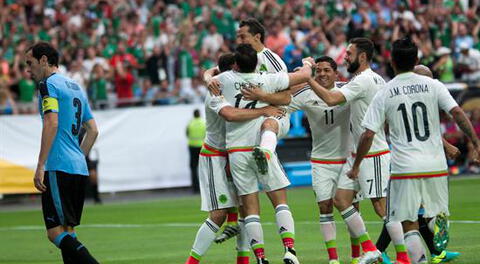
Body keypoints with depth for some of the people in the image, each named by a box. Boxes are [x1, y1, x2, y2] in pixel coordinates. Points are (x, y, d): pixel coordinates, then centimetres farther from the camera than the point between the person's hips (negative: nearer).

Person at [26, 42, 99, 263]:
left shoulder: (48, 84, -5)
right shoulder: (76, 88, 21)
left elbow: (51, 123, -17)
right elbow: (92, 130, 22)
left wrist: (40, 166, -18)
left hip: (59, 169, -9)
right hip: (79, 169, 9)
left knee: (56, 232, -12)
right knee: (67, 232, 11)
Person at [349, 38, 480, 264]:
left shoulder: (384, 94, 0)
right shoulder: (432, 85, 1)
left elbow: (368, 135, -2)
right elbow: (457, 113, -8)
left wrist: (356, 166, 9)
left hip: (404, 169, -1)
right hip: (436, 167, 1)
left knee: (408, 224, 6)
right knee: (434, 212, 16)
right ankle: (439, 220, -18)